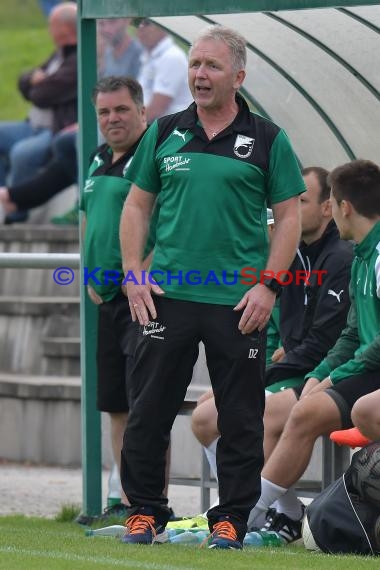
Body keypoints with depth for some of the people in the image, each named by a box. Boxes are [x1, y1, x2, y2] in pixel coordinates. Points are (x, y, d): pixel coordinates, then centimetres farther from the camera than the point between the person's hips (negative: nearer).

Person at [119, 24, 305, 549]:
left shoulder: (268, 141, 1)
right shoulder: (164, 133, 8)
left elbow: (289, 217, 2)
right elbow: (137, 205, 13)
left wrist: (269, 286, -7)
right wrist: (133, 273, 2)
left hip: (239, 304, -2)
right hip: (167, 297, 2)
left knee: (240, 420, 3)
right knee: (149, 411, 4)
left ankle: (232, 519, 12)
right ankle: (145, 513, 14)